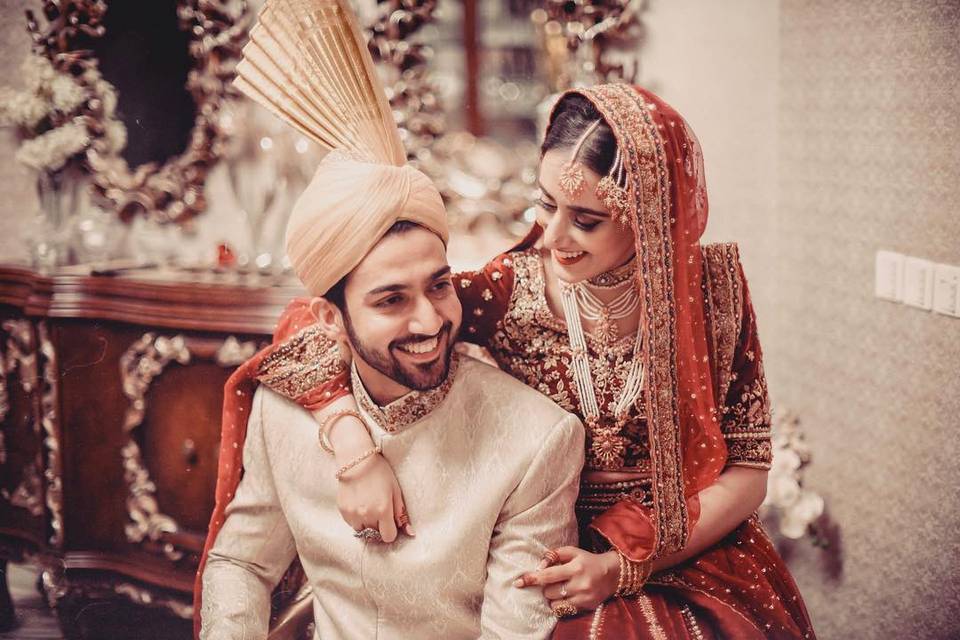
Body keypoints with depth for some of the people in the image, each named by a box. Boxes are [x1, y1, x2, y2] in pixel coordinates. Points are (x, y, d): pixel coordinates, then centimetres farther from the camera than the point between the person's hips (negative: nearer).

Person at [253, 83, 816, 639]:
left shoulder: (711, 286, -5)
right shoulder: (505, 294, -8)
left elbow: (748, 468, -1)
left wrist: (625, 566, -11)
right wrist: (357, 448, -23)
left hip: (699, 570, 0)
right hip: (548, 588, 0)